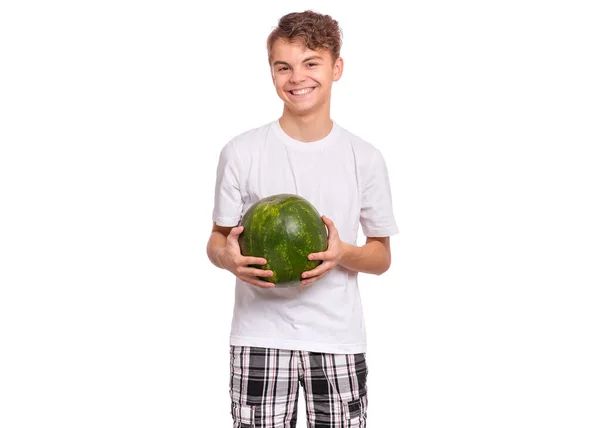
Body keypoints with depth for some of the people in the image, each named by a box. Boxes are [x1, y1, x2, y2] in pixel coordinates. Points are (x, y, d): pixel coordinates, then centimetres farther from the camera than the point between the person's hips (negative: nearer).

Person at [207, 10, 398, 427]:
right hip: (260, 336, -1)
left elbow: (382, 256, 8)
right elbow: (217, 240, 7)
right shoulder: (241, 152, -1)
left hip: (338, 338, 1)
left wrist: (343, 254, -13)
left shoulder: (365, 158, 3)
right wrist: (230, 257, -16)